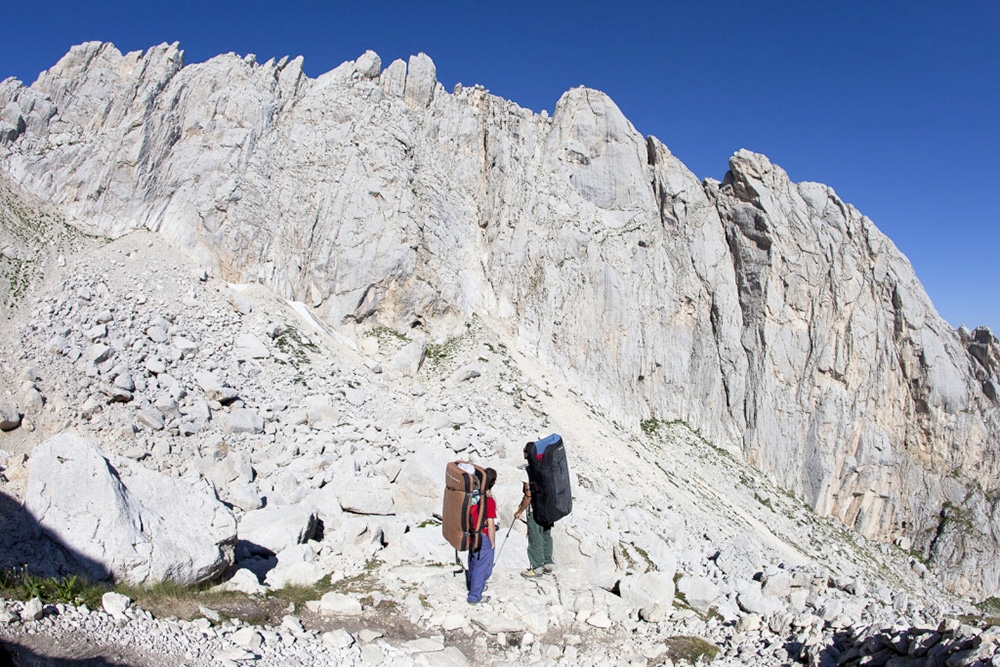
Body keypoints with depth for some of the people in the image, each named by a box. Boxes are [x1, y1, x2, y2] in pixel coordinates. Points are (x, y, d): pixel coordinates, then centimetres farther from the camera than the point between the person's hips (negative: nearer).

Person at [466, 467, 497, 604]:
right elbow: (490, 526, -21)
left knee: (473, 561, 27)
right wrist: (492, 543, -7)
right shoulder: (489, 501, -26)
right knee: (482, 566, 9)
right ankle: (474, 596, 20)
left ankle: (471, 585, 48)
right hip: (483, 538, -7)